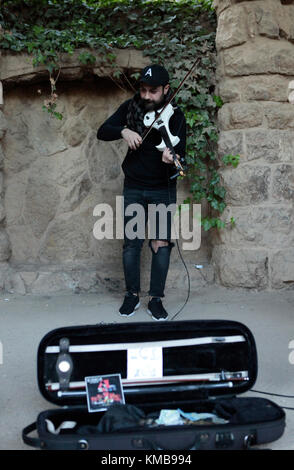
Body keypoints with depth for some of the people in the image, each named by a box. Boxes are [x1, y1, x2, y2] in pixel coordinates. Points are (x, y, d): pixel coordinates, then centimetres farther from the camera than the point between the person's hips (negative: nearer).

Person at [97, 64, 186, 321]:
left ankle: (156, 299, 11)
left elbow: (180, 155, -18)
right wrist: (124, 130, -22)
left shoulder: (175, 116, -10)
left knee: (162, 244, -2)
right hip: (134, 188, 2)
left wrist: (173, 160, -42)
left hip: (163, 189, -2)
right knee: (131, 242, 3)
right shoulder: (131, 107, -1)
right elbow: (102, 132, -2)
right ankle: (132, 295, 20)